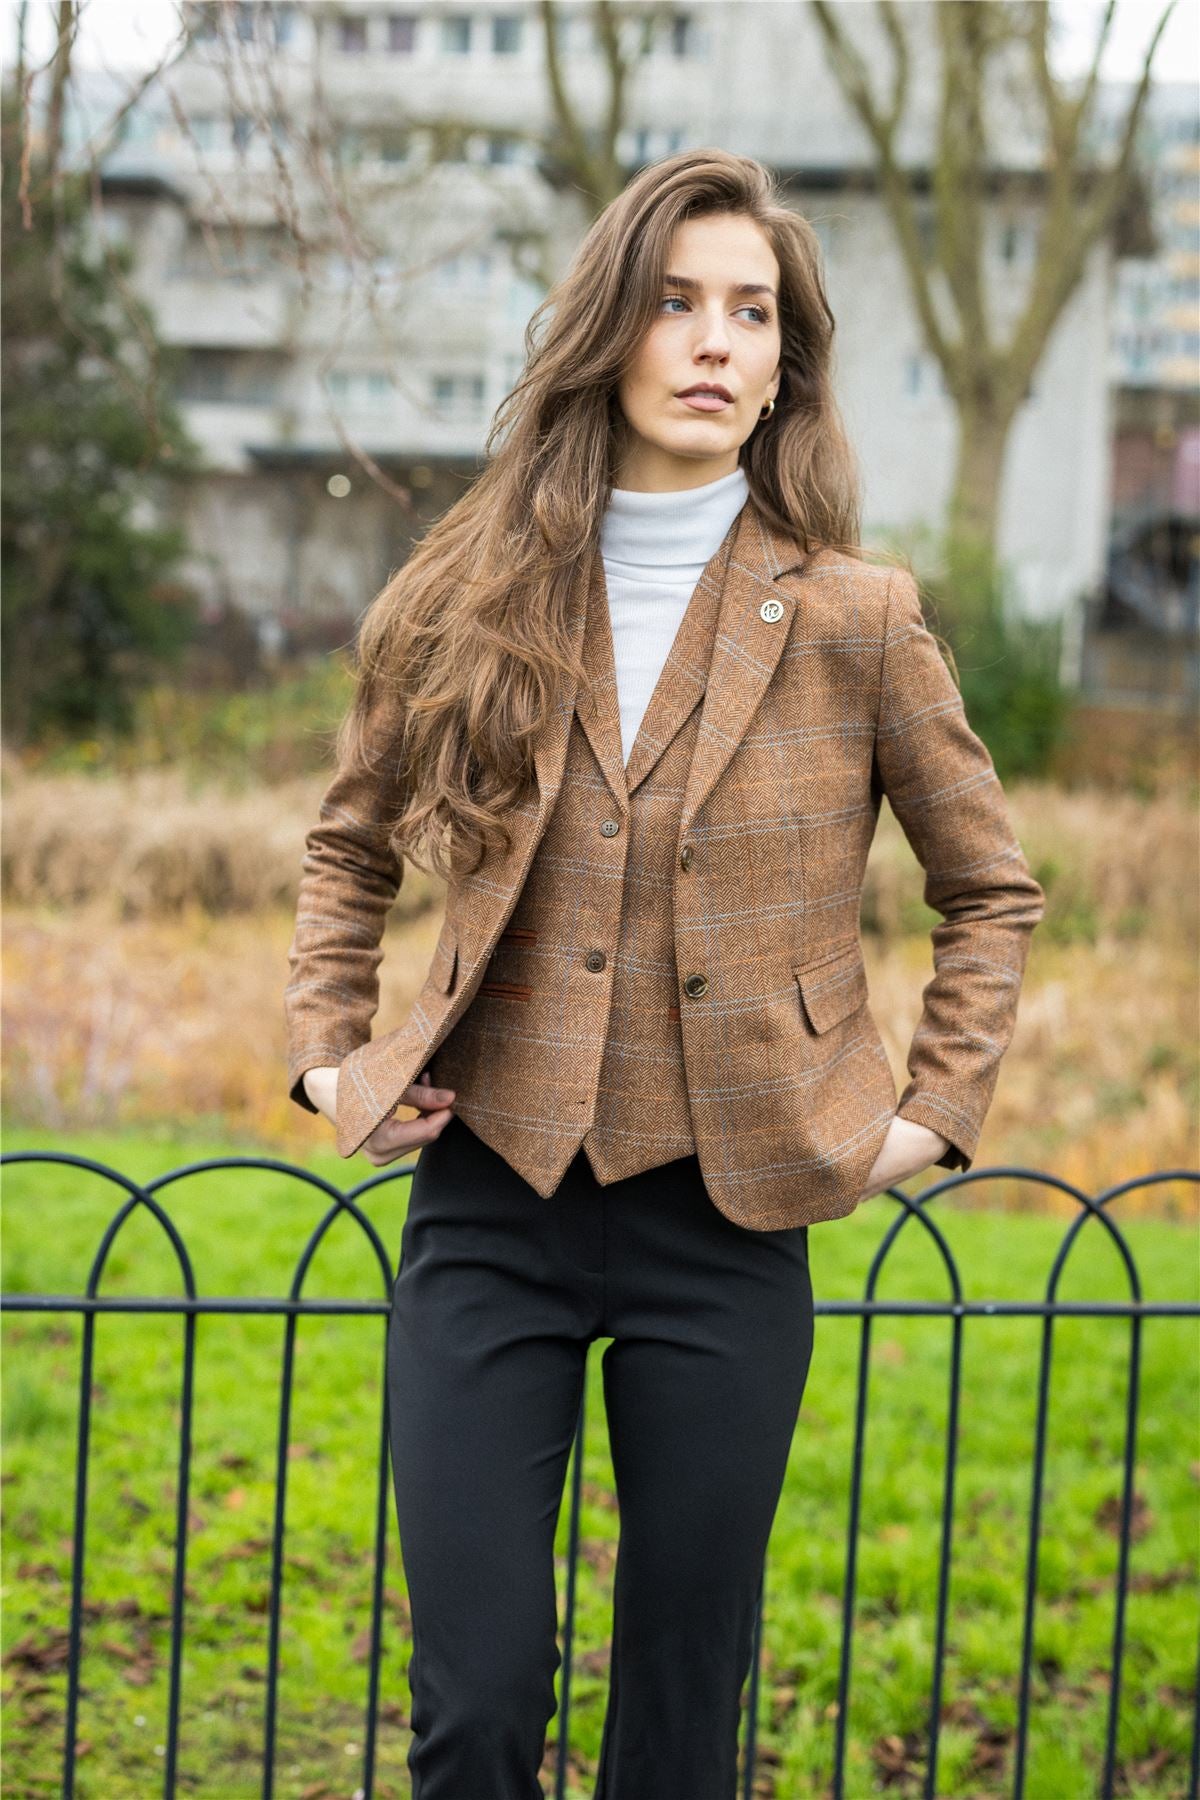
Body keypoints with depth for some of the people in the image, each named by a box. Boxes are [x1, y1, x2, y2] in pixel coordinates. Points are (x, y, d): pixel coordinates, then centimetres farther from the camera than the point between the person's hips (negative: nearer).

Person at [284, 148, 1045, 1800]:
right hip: (493, 1199, 1)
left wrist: (935, 1111, 3)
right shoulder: (462, 603, 2)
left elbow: (989, 887, 11)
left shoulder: (854, 623, -2)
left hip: (727, 1220, -1)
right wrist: (329, 1053, 8)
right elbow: (351, 845, 19)